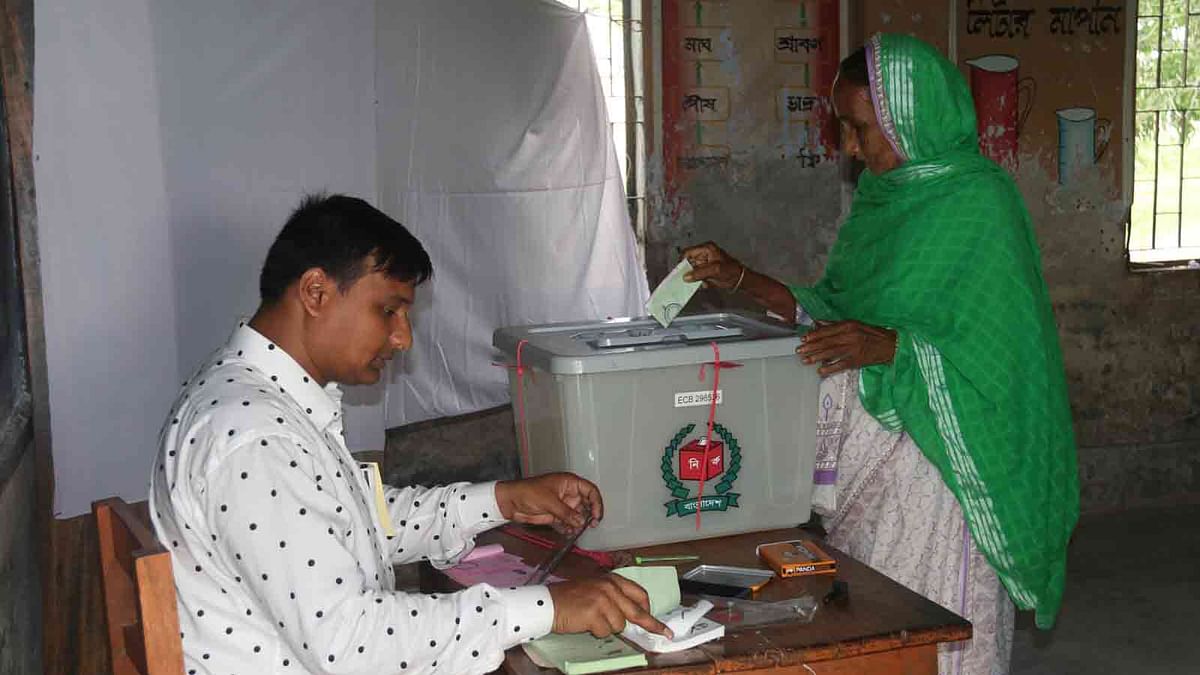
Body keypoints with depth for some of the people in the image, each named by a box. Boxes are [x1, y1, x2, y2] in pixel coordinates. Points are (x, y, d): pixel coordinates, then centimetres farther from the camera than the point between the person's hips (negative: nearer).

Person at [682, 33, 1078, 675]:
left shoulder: (979, 202, -13)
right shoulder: (884, 194, 10)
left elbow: (1001, 352, -17)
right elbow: (833, 311, 16)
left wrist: (885, 347, -29)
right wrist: (740, 278, 8)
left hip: (932, 448, -7)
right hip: (867, 447, 7)